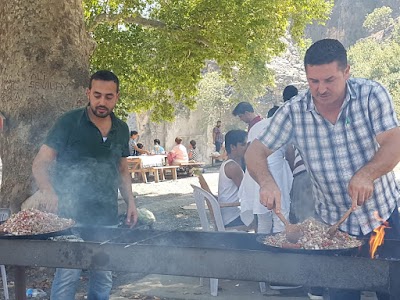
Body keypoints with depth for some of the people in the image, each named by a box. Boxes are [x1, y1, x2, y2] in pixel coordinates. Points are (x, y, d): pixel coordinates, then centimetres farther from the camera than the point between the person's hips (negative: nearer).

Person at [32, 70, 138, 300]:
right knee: (67, 279, -6)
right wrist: (50, 193, -26)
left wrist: (131, 201, 8)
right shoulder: (69, 122, -7)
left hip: (108, 219, 5)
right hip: (72, 217, -4)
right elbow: (40, 164, -8)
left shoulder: (121, 130, 8)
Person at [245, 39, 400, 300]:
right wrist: (266, 181, -29)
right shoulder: (293, 112, -10)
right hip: (334, 223, 1)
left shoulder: (372, 95, -12)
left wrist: (366, 174, -37)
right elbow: (256, 152, -8)